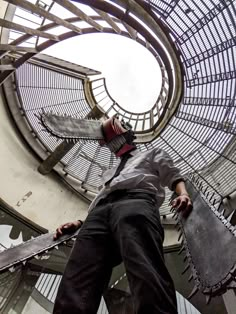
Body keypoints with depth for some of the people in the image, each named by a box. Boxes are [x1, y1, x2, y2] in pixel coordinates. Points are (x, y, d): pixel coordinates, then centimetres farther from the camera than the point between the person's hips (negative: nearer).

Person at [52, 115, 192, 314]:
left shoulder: (153, 154, 35)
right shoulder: (111, 172, 47)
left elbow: (174, 176, 18)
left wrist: (183, 194, -7)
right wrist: (80, 222, 18)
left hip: (135, 200, -4)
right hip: (101, 210, 5)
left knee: (145, 274, -32)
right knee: (74, 287, -18)